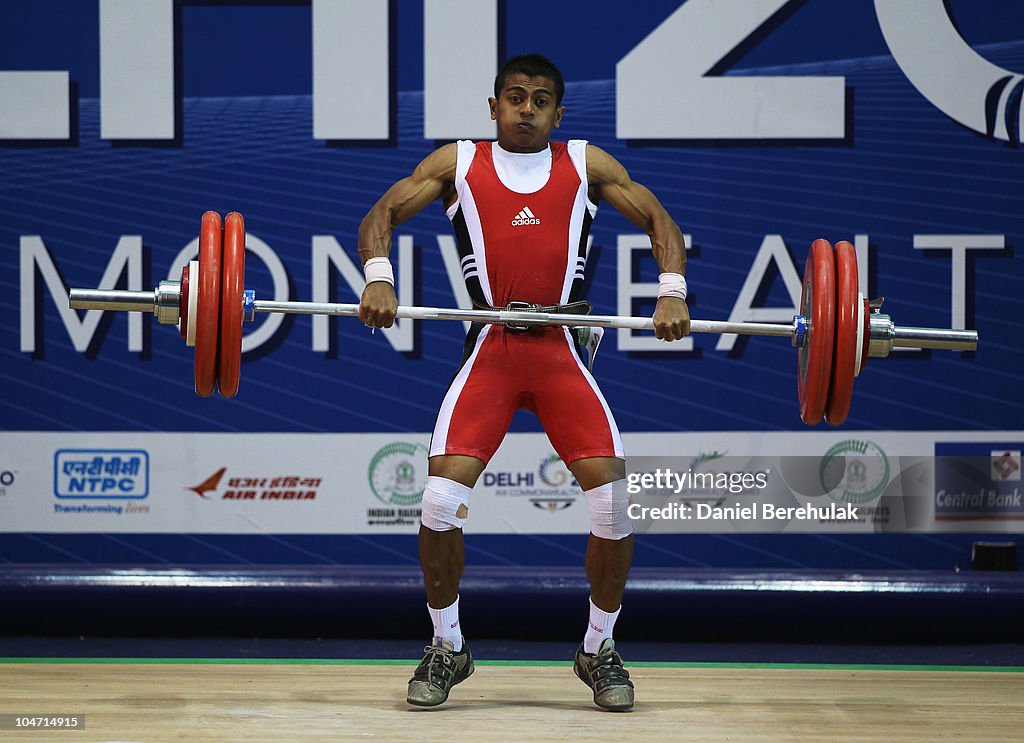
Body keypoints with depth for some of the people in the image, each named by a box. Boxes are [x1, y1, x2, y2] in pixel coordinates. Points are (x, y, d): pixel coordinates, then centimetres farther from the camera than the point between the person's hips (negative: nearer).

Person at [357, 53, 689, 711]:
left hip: (563, 350, 0)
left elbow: (660, 220, 13)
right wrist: (379, 279, -10)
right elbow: (382, 215, 10)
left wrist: (672, 292, -5)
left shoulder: (588, 164, 13)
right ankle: (447, 648, 7)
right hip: (489, 349, 0)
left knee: (612, 499, -12)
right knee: (441, 498, -15)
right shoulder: (458, 163, 13)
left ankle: (600, 650, 9)